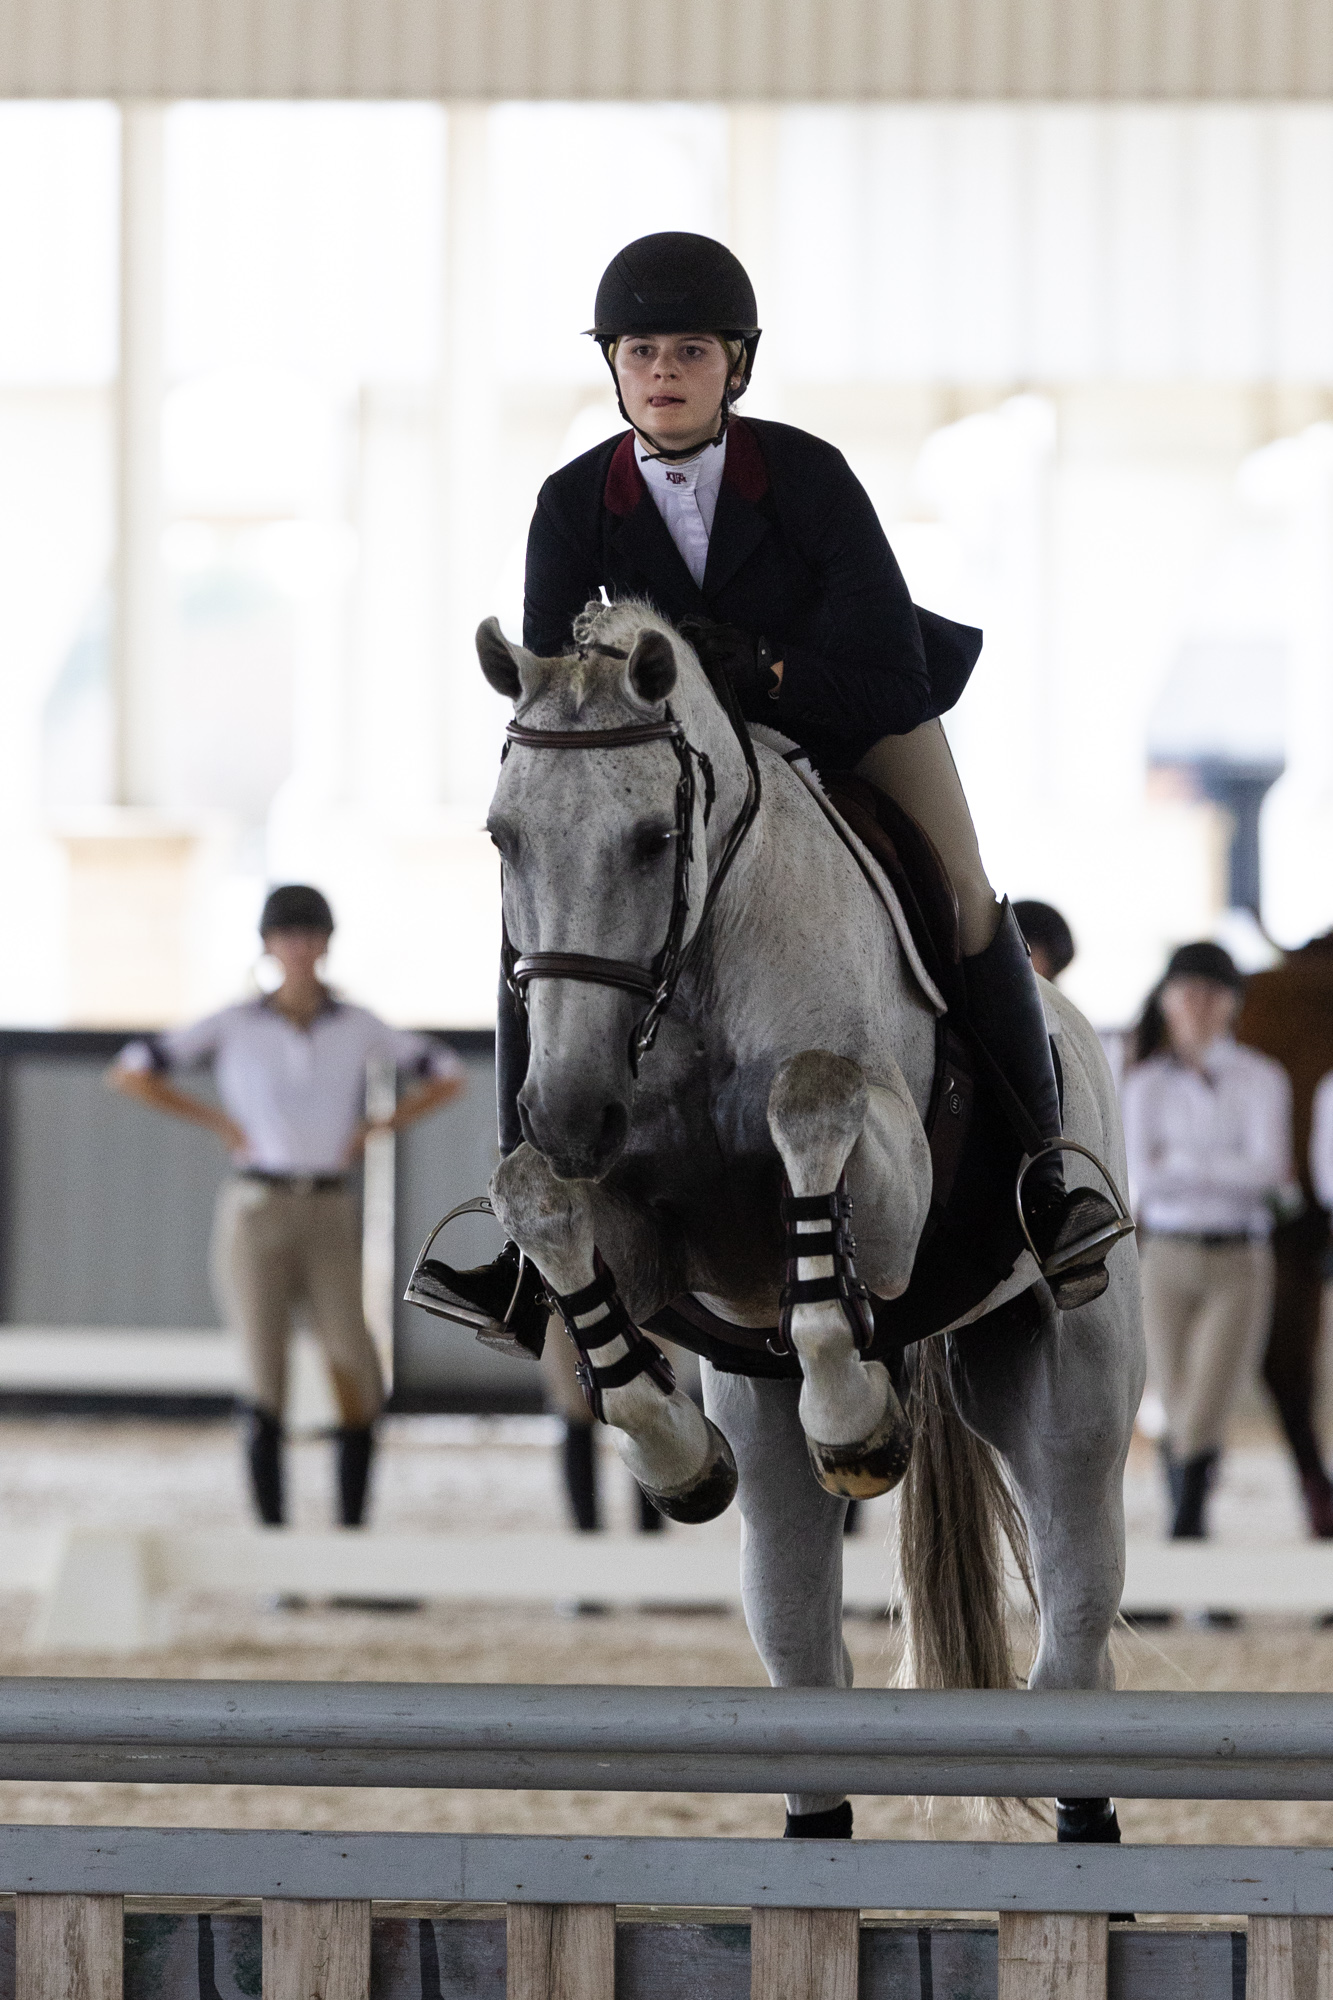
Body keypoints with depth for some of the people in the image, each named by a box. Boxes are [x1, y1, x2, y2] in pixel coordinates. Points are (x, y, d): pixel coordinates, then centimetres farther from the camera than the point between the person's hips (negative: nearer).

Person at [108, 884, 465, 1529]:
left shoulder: (358, 1026, 6)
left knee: (360, 1389, -11)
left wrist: (374, 1129, 4)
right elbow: (128, 1074, 2)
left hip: (331, 1216, 2)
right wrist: (220, 1124, -3)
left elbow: (446, 1078, 16)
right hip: (257, 1212, -2)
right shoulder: (234, 1025, 1)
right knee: (266, 1387, -5)